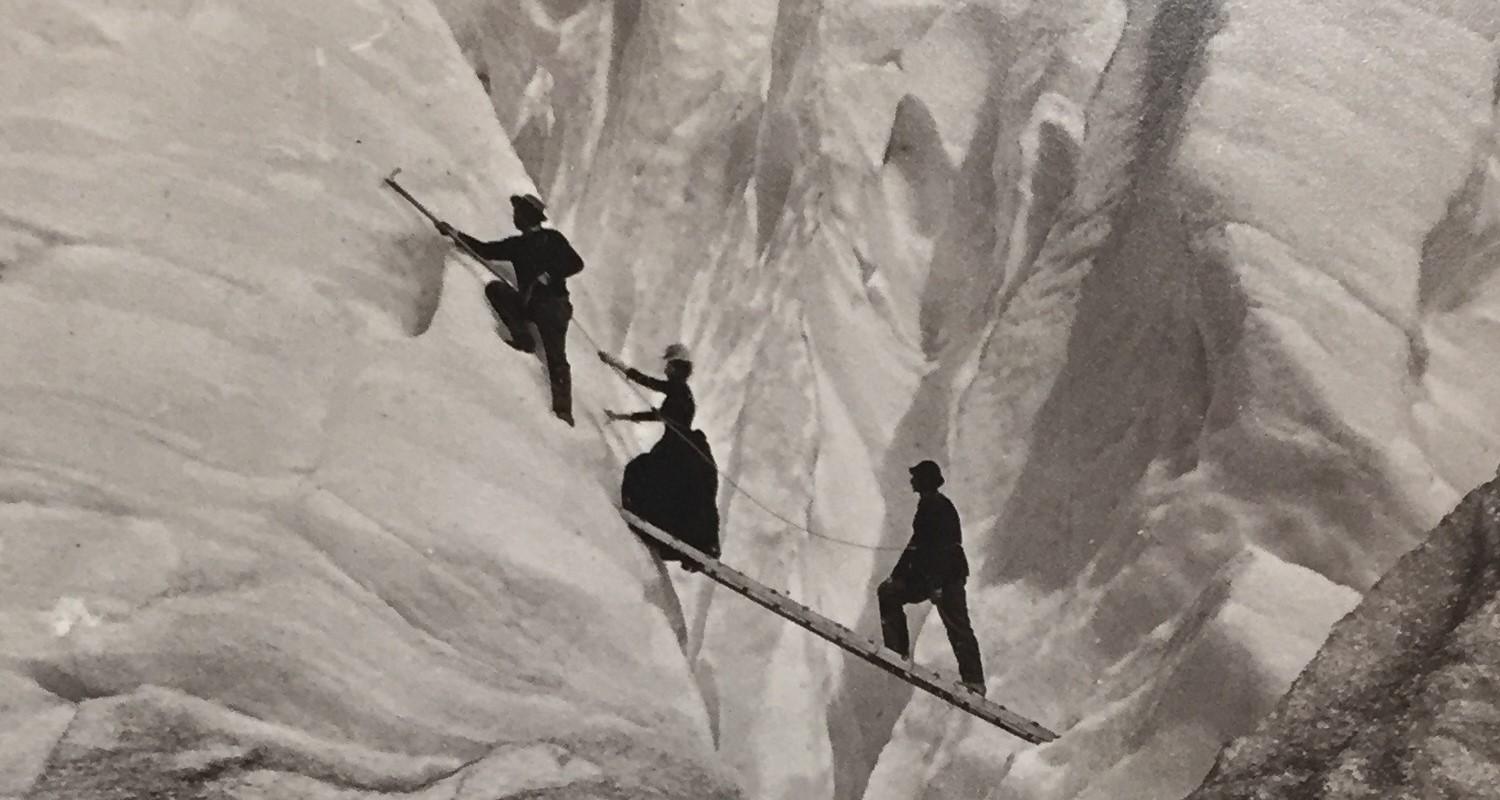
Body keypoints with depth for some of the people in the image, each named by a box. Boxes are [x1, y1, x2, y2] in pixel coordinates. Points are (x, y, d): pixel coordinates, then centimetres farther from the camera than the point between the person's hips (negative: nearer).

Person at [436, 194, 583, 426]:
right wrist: (456, 234, 11)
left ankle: (563, 408, -19)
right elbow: (486, 250, 17)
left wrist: (548, 275, -15)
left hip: (553, 302, -6)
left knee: (555, 357, -15)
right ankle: (523, 337, -15)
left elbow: (576, 264, -4)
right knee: (494, 288, -13)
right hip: (528, 302, 6)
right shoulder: (516, 244, 17)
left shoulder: (552, 238, 1)